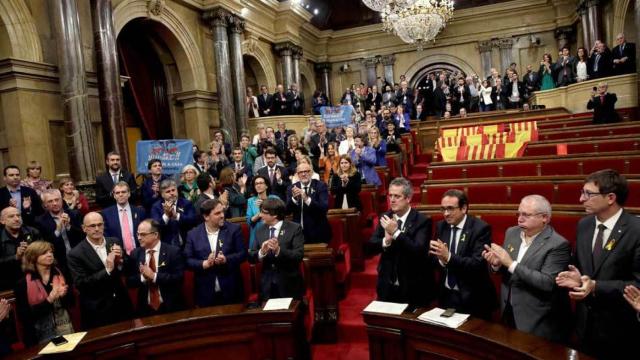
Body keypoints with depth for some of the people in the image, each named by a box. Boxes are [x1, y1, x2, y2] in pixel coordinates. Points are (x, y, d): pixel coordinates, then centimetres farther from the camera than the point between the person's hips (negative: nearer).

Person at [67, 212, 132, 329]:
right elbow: (80, 284, -15)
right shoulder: (76, 254, -11)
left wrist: (120, 261, -15)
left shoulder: (114, 243, -1)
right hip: (97, 311, -3)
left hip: (121, 305, 4)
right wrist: (107, 270, -23)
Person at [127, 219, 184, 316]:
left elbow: (179, 278, -16)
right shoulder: (135, 254, 3)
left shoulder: (173, 251, -9)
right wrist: (142, 277, -16)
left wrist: (154, 276, -21)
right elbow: (129, 281, 3)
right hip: (145, 308, 3)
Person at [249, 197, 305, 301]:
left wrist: (278, 250, -30)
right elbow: (251, 258, 3)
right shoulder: (259, 231, 5)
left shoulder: (294, 228, -8)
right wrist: (261, 252, -19)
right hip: (267, 285, 4)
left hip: (289, 285, -3)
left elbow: (299, 255, -16)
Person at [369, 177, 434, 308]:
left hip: (413, 288, -4)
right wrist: (386, 241, -23)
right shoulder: (385, 218, 2)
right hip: (387, 286, 5)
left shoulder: (422, 221, -13)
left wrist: (396, 232, -31)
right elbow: (371, 244, -3)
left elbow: (419, 251, -25)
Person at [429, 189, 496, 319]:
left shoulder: (480, 228, -13)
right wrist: (440, 258, -20)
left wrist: (449, 257, -33)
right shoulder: (441, 226, 3)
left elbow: (478, 264, -22)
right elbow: (434, 261, 2)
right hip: (446, 295, 5)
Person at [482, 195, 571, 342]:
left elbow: (548, 283, -25)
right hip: (508, 312, 6)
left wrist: (511, 264, -28)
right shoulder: (512, 233, 2)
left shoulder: (558, 245, -17)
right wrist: (497, 263, -13)